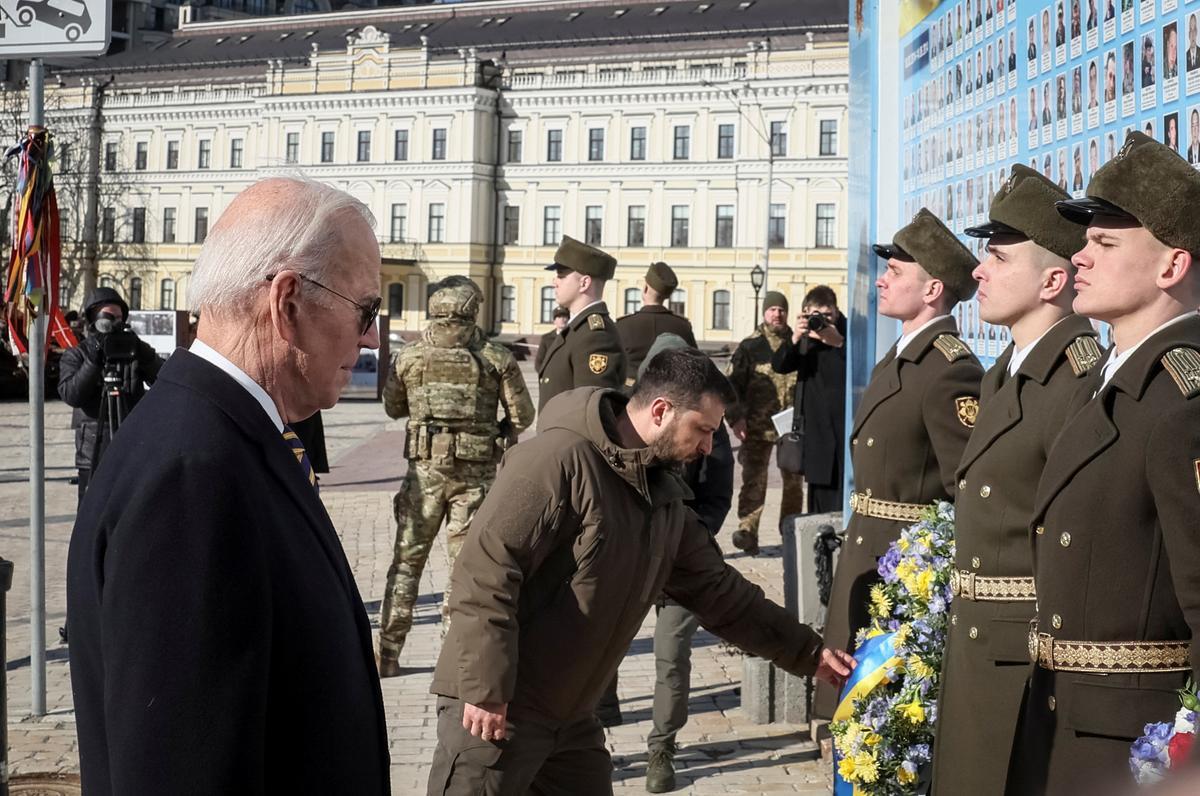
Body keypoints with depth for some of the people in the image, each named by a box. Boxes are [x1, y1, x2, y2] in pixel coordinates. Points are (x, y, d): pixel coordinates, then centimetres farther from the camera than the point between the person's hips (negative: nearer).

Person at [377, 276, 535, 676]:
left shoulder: (409, 356, -1)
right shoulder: (497, 358, -5)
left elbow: (393, 408, 13)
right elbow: (522, 416, 0)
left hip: (424, 470, 1)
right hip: (476, 474, -1)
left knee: (407, 561, 12)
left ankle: (388, 653, 16)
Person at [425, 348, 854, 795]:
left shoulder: (665, 500, 11)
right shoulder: (560, 459, -18)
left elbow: (720, 594, 19)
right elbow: (484, 570, -22)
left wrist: (808, 653, 19)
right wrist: (485, 688, -24)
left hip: (571, 718, 9)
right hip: (494, 706, -8)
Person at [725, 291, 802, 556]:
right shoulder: (750, 347, 2)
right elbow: (732, 383, 0)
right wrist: (736, 417, -10)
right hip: (758, 426, -3)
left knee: (794, 482, 10)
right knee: (753, 481, -8)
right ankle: (747, 531, -10)